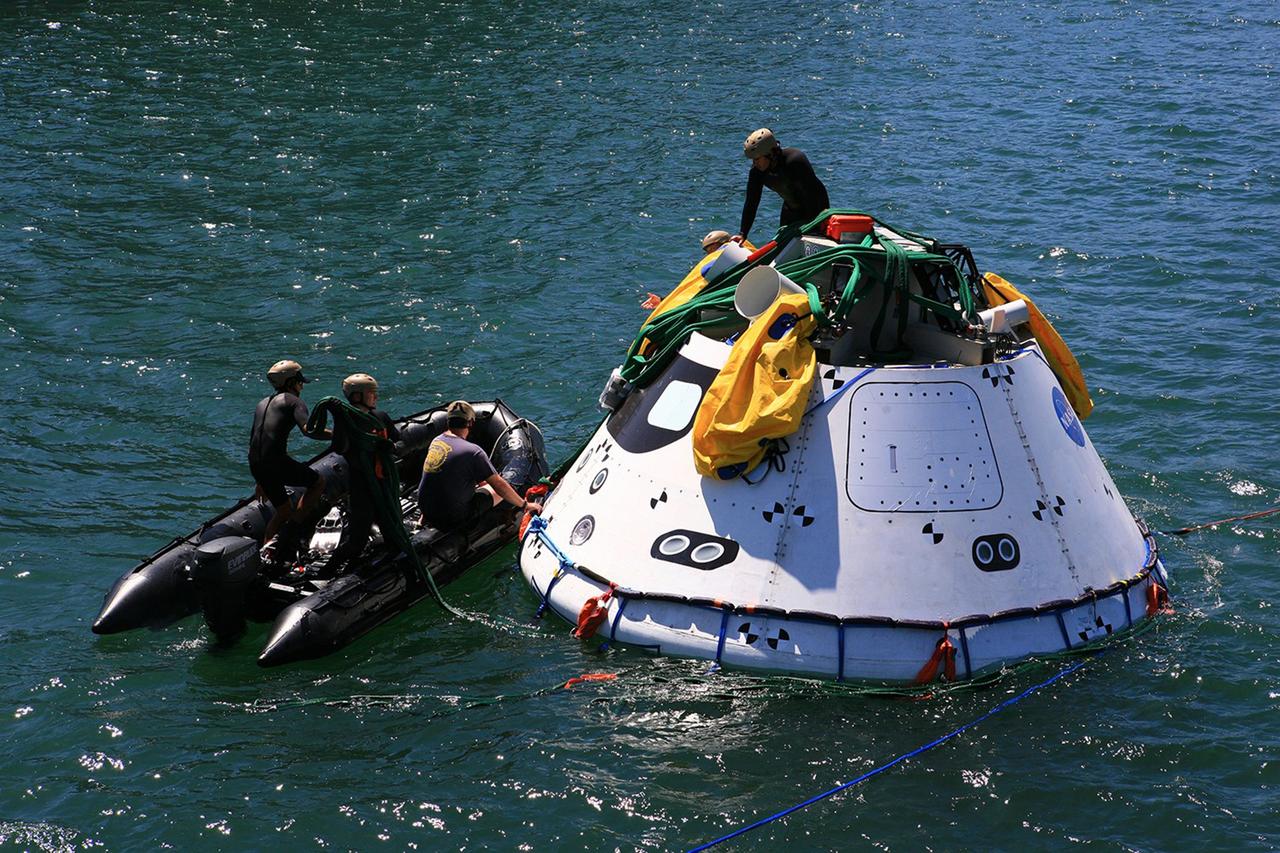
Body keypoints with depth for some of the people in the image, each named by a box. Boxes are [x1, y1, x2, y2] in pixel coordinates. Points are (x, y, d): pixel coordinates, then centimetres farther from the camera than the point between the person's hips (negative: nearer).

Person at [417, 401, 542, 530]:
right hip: (453, 519, -6)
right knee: (500, 490, 10)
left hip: (425, 510, 6)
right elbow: (499, 485, -13)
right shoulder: (473, 451, -16)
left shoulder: (436, 441, 4)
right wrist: (525, 505, -1)